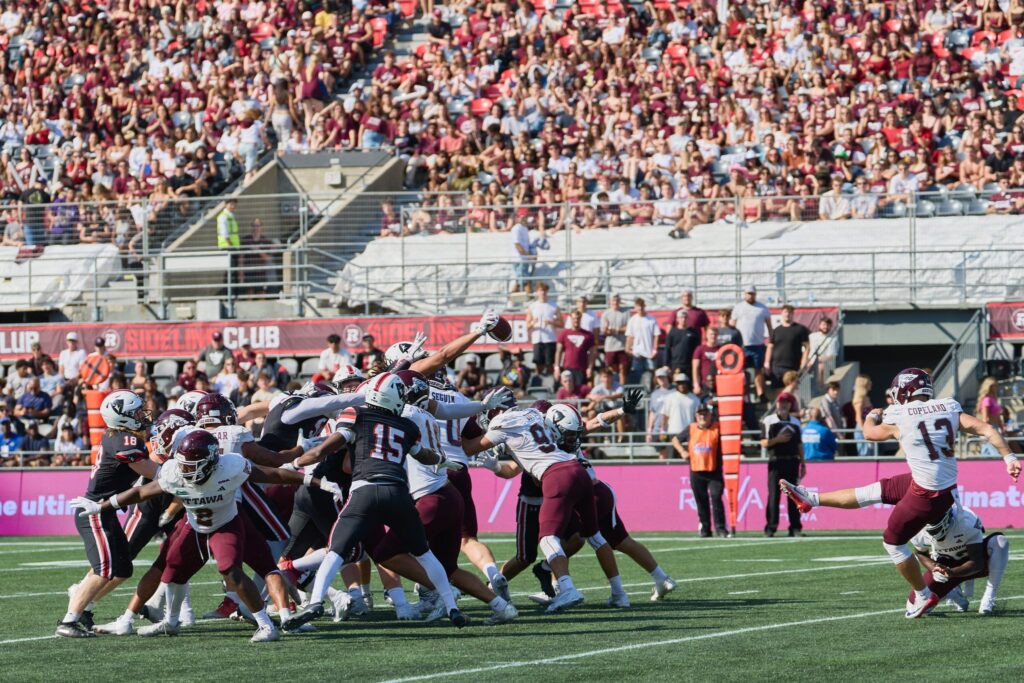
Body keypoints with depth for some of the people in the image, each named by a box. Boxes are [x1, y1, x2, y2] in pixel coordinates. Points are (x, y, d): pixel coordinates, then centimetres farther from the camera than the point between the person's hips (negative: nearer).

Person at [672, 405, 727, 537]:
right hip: (696, 472, 3)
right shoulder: (691, 429, 8)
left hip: (714, 471, -3)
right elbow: (675, 439, 20)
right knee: (701, 501, 7)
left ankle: (720, 528, -9)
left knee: (716, 498, -12)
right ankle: (704, 529, 15)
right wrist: (682, 451, 4)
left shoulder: (717, 429, -1)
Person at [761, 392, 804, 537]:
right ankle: (770, 527, -5)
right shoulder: (768, 421, 4)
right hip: (776, 461, -3)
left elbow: (799, 445, 17)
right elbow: (764, 443, -1)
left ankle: (795, 527, 5)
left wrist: (803, 464, 12)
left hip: (792, 461, 3)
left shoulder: (795, 422, 16)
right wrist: (777, 439, -16)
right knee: (774, 495, -7)